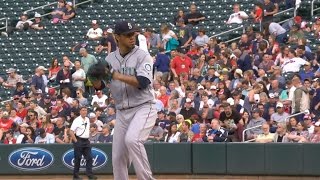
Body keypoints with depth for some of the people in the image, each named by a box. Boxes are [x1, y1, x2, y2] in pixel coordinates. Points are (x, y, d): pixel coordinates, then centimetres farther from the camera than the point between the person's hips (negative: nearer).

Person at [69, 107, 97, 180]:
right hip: (79, 140, -6)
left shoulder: (87, 120, 11)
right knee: (78, 158, -1)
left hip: (86, 141, 6)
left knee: (89, 157, 0)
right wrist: (76, 141, -15)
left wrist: (88, 138, 12)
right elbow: (71, 132, -14)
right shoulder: (77, 120, -10)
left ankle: (89, 174, -1)